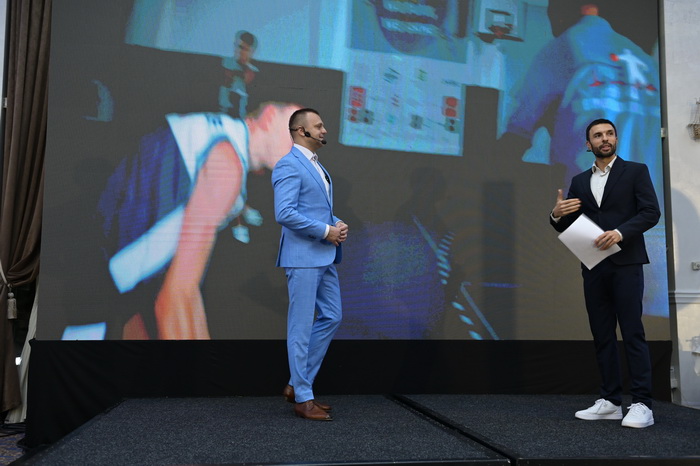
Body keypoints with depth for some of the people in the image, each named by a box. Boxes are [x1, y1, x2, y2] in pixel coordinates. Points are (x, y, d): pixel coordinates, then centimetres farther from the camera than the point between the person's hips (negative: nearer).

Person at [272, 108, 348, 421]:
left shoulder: (316, 166, 18)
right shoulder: (289, 165, -12)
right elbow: (284, 214, -22)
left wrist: (338, 224, 4)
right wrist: (326, 231, -17)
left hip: (324, 257, 10)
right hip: (302, 257, -10)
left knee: (331, 316, 13)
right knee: (302, 326, -1)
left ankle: (297, 384, 22)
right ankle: (303, 398, 10)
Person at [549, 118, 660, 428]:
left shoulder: (635, 171, 5)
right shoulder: (579, 181, 16)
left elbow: (651, 212, -5)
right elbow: (567, 227, 14)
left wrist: (620, 232, -21)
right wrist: (557, 215, -9)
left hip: (625, 263, -4)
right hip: (593, 266, 5)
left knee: (632, 333, -8)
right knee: (602, 335, 5)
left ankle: (642, 404, -5)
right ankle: (610, 401, 10)